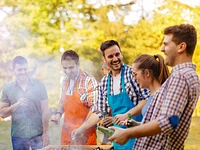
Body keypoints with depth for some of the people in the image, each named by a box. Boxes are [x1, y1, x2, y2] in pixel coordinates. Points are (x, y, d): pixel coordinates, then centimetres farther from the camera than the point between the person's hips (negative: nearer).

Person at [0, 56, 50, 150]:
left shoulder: (39, 85, -1)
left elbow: (44, 111, -1)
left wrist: (45, 133, -4)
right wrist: (17, 104, -14)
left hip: (38, 135, -1)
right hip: (18, 136, 1)